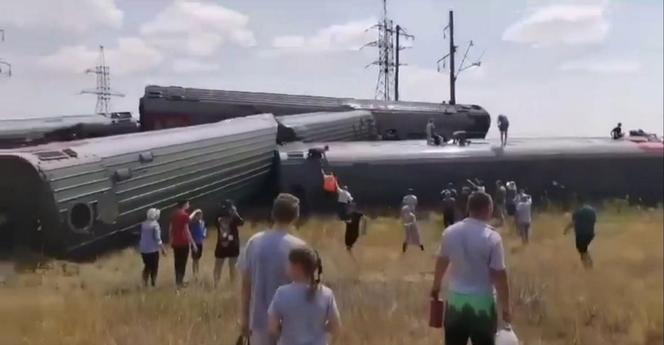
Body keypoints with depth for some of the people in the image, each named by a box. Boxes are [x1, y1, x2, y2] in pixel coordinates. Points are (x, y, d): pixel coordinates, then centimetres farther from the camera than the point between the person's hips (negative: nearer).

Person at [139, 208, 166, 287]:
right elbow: (157, 239, -17)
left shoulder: (143, 224, 3)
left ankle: (145, 284, 13)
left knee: (147, 266, 16)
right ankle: (153, 283, 8)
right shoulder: (155, 225, -15)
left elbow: (141, 237, 11)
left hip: (143, 250, 6)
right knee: (154, 267, 6)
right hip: (153, 250, -6)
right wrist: (163, 249, -11)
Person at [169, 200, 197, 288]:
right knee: (182, 262, 1)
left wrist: (171, 240, 22)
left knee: (177, 262, 14)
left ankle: (177, 280, 22)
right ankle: (180, 281, 3)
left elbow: (170, 229, 12)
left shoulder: (174, 215, 8)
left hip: (175, 242, 7)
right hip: (183, 242, -7)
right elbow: (186, 231, -17)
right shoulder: (185, 215, -14)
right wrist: (193, 243, -14)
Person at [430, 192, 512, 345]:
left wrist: (436, 286, 29)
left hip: (455, 299, 4)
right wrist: (506, 306, -3)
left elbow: (442, 261, 13)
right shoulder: (492, 237, -16)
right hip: (481, 302, -4)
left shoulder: (450, 232, -2)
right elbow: (499, 275, -14)